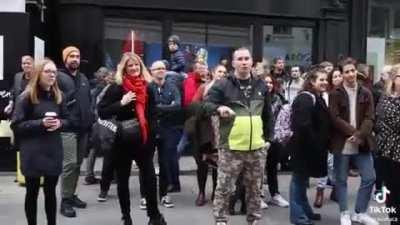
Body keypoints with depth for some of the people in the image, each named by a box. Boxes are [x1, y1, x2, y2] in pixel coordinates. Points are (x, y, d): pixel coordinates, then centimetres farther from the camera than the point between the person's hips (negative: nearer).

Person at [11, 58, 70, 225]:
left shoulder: (58, 96, 7)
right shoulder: (26, 97, -8)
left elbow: (67, 120, 14)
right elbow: (16, 125, -10)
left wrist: (60, 123, -9)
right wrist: (40, 123, -20)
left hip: (53, 150, 4)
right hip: (33, 152, -4)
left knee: (50, 191, 11)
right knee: (32, 192, 7)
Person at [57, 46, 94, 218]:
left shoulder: (83, 78, 18)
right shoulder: (59, 77, -5)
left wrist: (91, 120, 16)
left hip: (83, 128, 7)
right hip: (67, 128, -7)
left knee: (78, 163, 13)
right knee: (70, 163, -11)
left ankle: (72, 194, 24)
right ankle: (65, 200, -1)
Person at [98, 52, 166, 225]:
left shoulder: (147, 86, 7)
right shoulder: (117, 87, -5)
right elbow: (101, 112, -10)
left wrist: (152, 135, 10)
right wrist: (121, 103, -20)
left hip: (144, 139, 3)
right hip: (123, 140, -2)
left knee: (150, 178, 1)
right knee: (123, 180, 8)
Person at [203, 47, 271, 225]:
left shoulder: (260, 85, 11)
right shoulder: (222, 85, -4)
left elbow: (267, 115, 20)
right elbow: (206, 104, -10)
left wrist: (267, 137, 17)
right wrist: (219, 108, -30)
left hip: (257, 148, 4)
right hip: (230, 147, -4)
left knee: (254, 189, 15)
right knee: (223, 188, 1)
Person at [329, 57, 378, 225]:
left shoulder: (366, 93, 6)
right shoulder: (335, 94, -3)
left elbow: (369, 118, -2)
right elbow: (335, 118, -11)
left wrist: (359, 135, -16)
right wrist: (353, 132, -18)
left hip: (362, 143, 3)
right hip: (342, 144, -3)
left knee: (369, 178, 5)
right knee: (341, 180, 6)